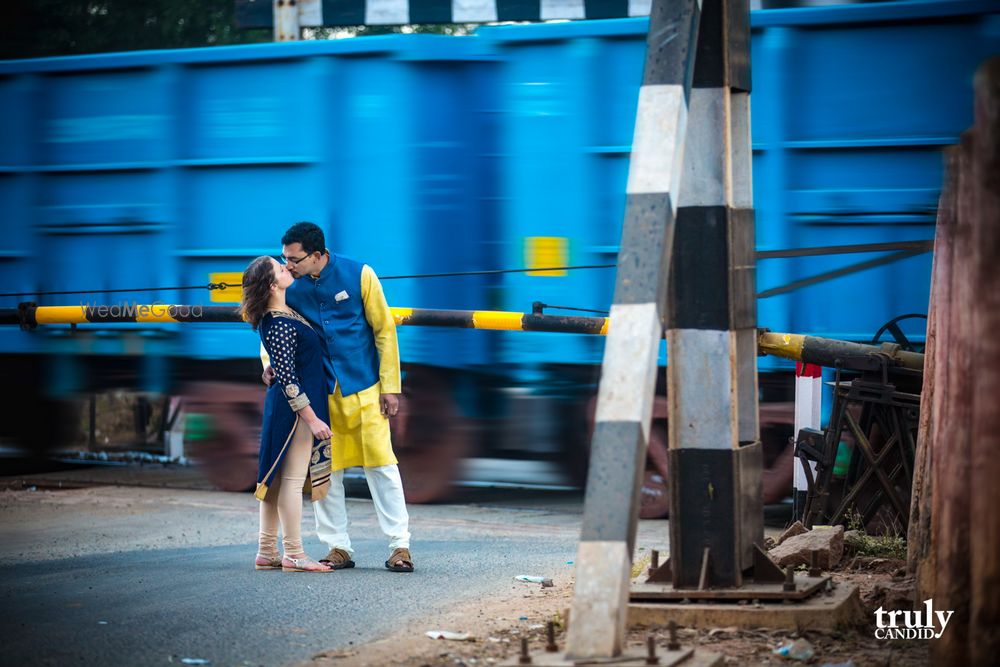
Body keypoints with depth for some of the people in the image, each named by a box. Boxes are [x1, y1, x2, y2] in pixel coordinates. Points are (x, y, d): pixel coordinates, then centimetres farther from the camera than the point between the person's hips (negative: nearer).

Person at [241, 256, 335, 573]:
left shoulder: (285, 313, 8)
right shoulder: (279, 326, -21)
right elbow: (288, 378, -22)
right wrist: (311, 418, -21)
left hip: (285, 405, 10)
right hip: (296, 405, -10)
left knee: (276, 478, 12)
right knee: (293, 478, -5)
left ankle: (266, 552, 17)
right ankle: (293, 555, 0)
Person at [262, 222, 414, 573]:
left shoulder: (359, 274, -10)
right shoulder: (289, 286, -4)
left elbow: (384, 330, -4)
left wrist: (390, 386, -5)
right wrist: (270, 363, -14)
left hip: (364, 388, -3)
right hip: (319, 391, 3)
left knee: (380, 463, -3)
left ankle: (399, 545, 2)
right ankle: (338, 547, 14)